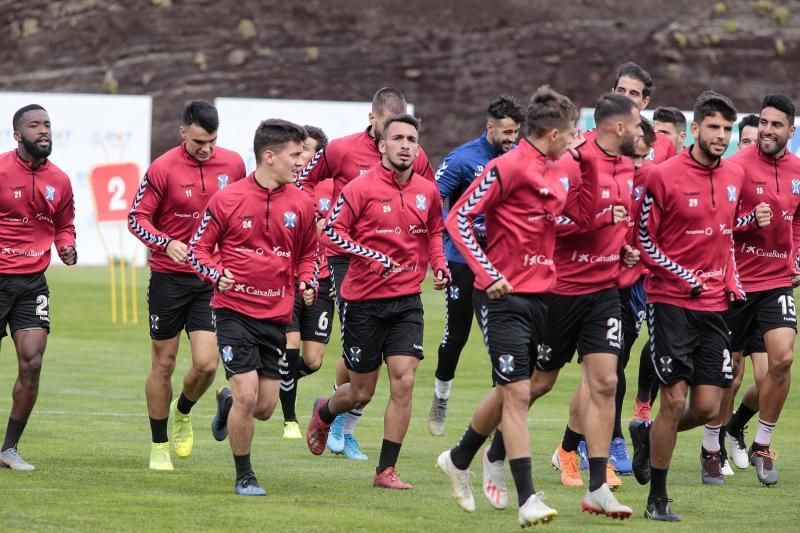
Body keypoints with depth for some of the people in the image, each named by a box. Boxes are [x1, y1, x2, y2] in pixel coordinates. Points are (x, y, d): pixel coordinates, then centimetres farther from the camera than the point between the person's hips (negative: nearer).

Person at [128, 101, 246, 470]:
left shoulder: (233, 164, 0)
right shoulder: (163, 169, -10)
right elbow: (137, 218, -7)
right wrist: (166, 243, -24)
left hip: (212, 278, 2)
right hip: (168, 277, -2)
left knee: (206, 363, -9)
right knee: (163, 365, 5)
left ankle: (183, 412, 24)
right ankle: (159, 445, 20)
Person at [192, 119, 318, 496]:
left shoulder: (301, 204, 2)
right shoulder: (227, 200, -8)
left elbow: (307, 253, 17)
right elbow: (198, 249, 0)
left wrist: (307, 282, -2)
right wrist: (216, 275, -18)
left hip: (276, 316, 4)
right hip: (234, 311, -4)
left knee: (264, 408, 5)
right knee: (247, 397, -14)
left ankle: (227, 401, 42)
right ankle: (244, 477, 6)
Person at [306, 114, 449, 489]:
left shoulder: (427, 192, 4)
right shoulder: (361, 188, -11)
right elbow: (332, 231, -11)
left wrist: (439, 265, 3)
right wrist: (372, 256, -21)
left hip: (407, 300, 3)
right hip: (363, 300, -3)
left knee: (404, 382, -11)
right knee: (361, 393, 6)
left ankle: (387, 470, -1)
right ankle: (323, 413, 43)